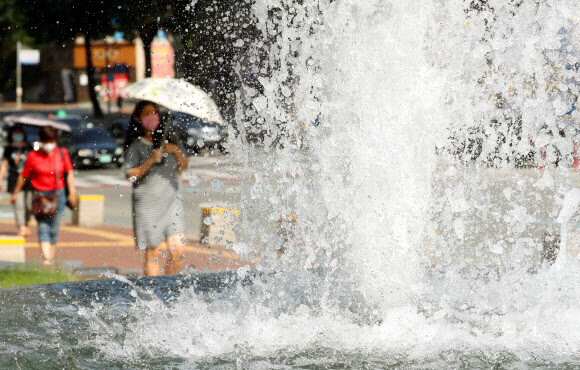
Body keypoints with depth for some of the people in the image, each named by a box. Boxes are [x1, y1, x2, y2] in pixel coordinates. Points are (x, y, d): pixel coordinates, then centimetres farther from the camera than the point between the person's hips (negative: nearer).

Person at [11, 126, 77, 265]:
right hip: (40, 195, -2)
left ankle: (51, 256, 20)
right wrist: (15, 193, 13)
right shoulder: (33, 156, -3)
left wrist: (72, 193, 0)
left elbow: (69, 173, 7)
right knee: (43, 227, -12)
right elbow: (23, 176, 6)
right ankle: (46, 258, -22)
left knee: (54, 229, 6)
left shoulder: (62, 153, 2)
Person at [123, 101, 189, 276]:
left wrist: (177, 151, -5)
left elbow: (184, 166, 13)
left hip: (171, 200, 4)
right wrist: (151, 160, -19)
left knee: (178, 250, -6)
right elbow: (131, 175, -10)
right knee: (152, 254, -4)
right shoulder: (136, 146, -1)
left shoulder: (168, 141, 12)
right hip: (147, 203, -4)